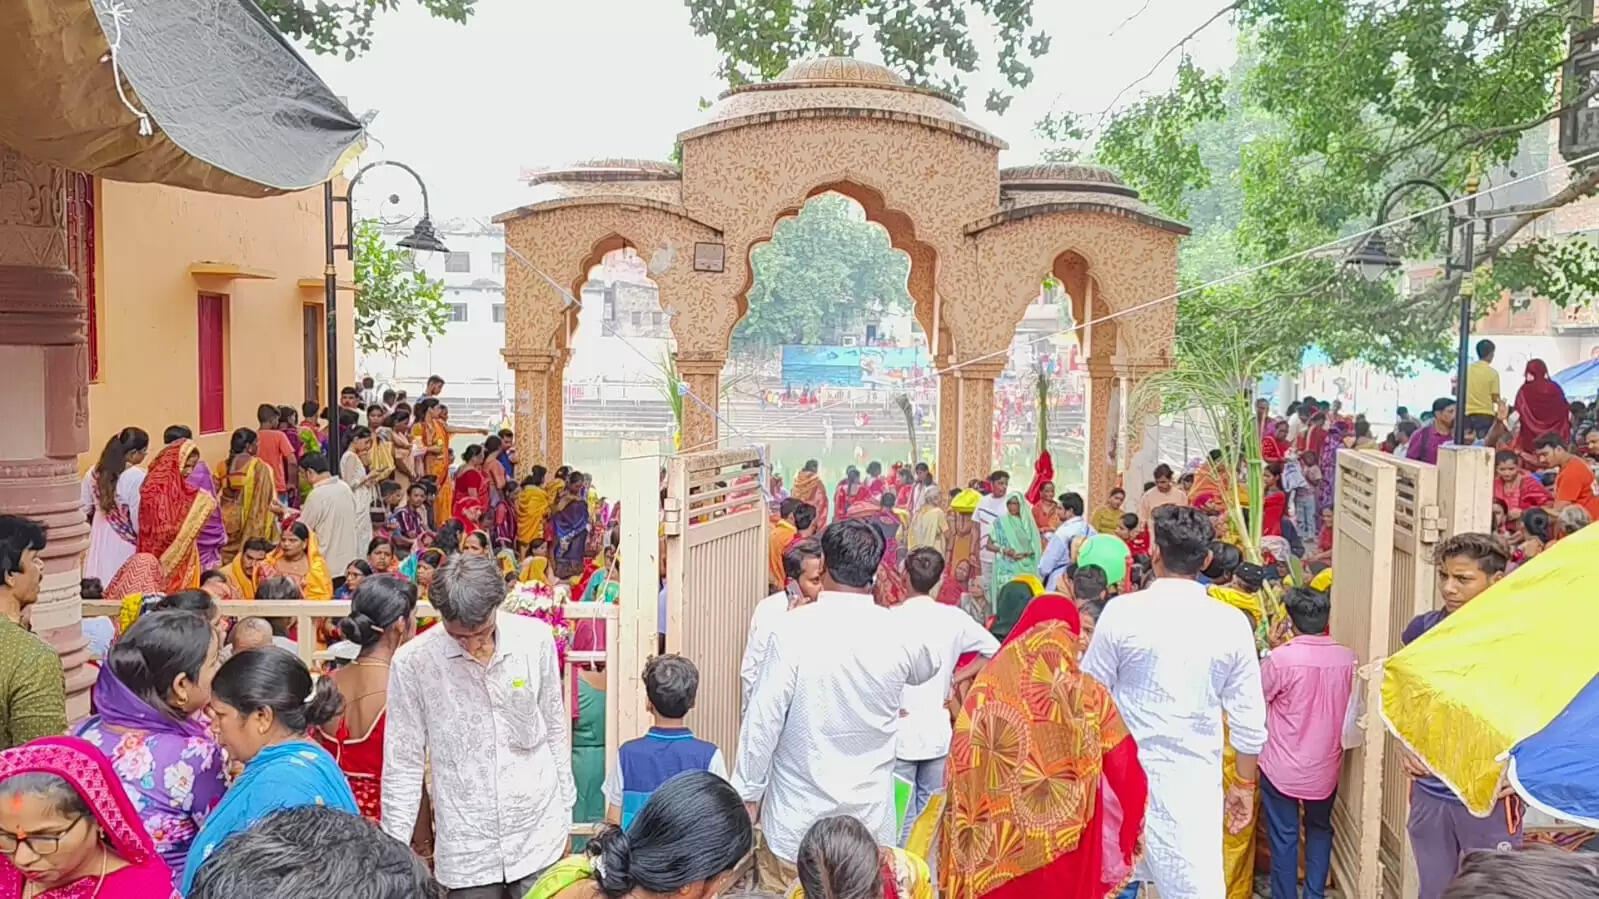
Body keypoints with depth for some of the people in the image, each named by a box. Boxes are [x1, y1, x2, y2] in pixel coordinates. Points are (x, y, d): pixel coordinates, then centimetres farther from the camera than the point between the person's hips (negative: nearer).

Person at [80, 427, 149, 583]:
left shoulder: (95, 472, 1)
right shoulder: (137, 477, -20)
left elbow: (84, 508, 8)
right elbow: (140, 517, -17)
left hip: (100, 541, 7)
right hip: (126, 544, -7)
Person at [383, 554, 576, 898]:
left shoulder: (536, 639, -8)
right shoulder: (412, 662, -12)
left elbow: (556, 730, 4)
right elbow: (403, 764, -3)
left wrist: (565, 814, 9)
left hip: (538, 835, 1)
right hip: (465, 847, -1)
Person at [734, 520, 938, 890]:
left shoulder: (795, 629, -17)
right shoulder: (898, 633, -6)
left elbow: (764, 719, -15)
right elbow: (927, 668, 18)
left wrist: (748, 793, -2)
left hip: (798, 820, -2)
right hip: (871, 818, 3)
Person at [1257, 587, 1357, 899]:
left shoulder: (1280, 658, -20)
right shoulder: (1349, 659, -8)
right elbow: (1353, 709, 7)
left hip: (1282, 768, -3)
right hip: (1325, 767, 4)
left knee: (1284, 838, 10)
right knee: (1320, 830, 23)